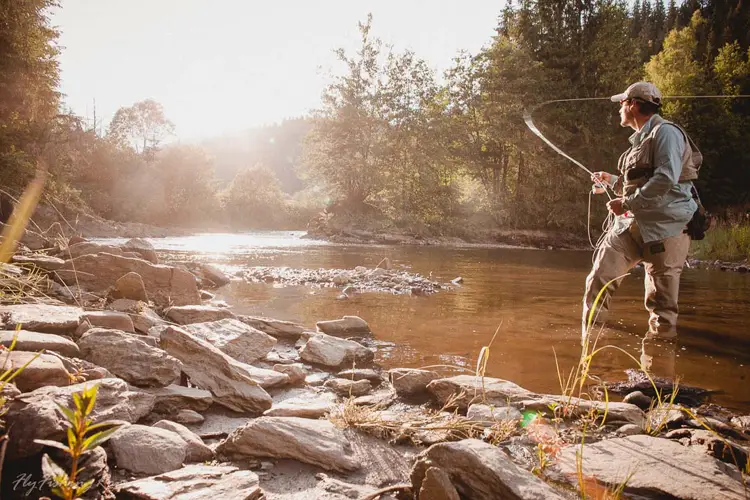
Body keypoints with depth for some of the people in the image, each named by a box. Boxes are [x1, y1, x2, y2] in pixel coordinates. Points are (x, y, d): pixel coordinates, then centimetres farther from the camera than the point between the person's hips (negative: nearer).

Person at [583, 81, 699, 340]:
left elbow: (665, 180, -21)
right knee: (599, 278, -3)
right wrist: (612, 180, 34)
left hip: (666, 224, -8)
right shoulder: (640, 139, 22)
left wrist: (627, 203, -18)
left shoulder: (666, 132, -7)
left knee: (662, 299, -3)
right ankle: (589, 340, 3)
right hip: (631, 222, 8)